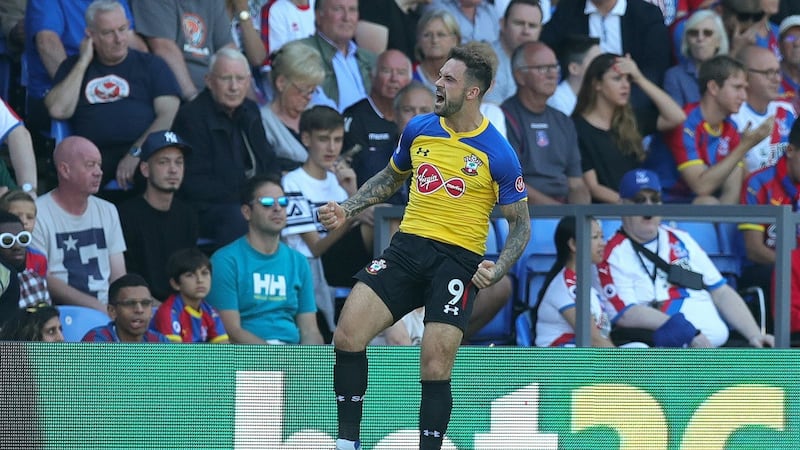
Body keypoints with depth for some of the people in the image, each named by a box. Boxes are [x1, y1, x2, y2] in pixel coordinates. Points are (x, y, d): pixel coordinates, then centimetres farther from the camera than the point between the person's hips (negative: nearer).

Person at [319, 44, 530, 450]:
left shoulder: (497, 154, -6)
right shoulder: (418, 129, 8)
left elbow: (520, 223, 2)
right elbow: (390, 177, 27)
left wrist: (499, 268, -14)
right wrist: (346, 211, 15)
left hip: (458, 260, -4)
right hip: (407, 246, 4)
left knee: (435, 368, -13)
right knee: (347, 336, -13)